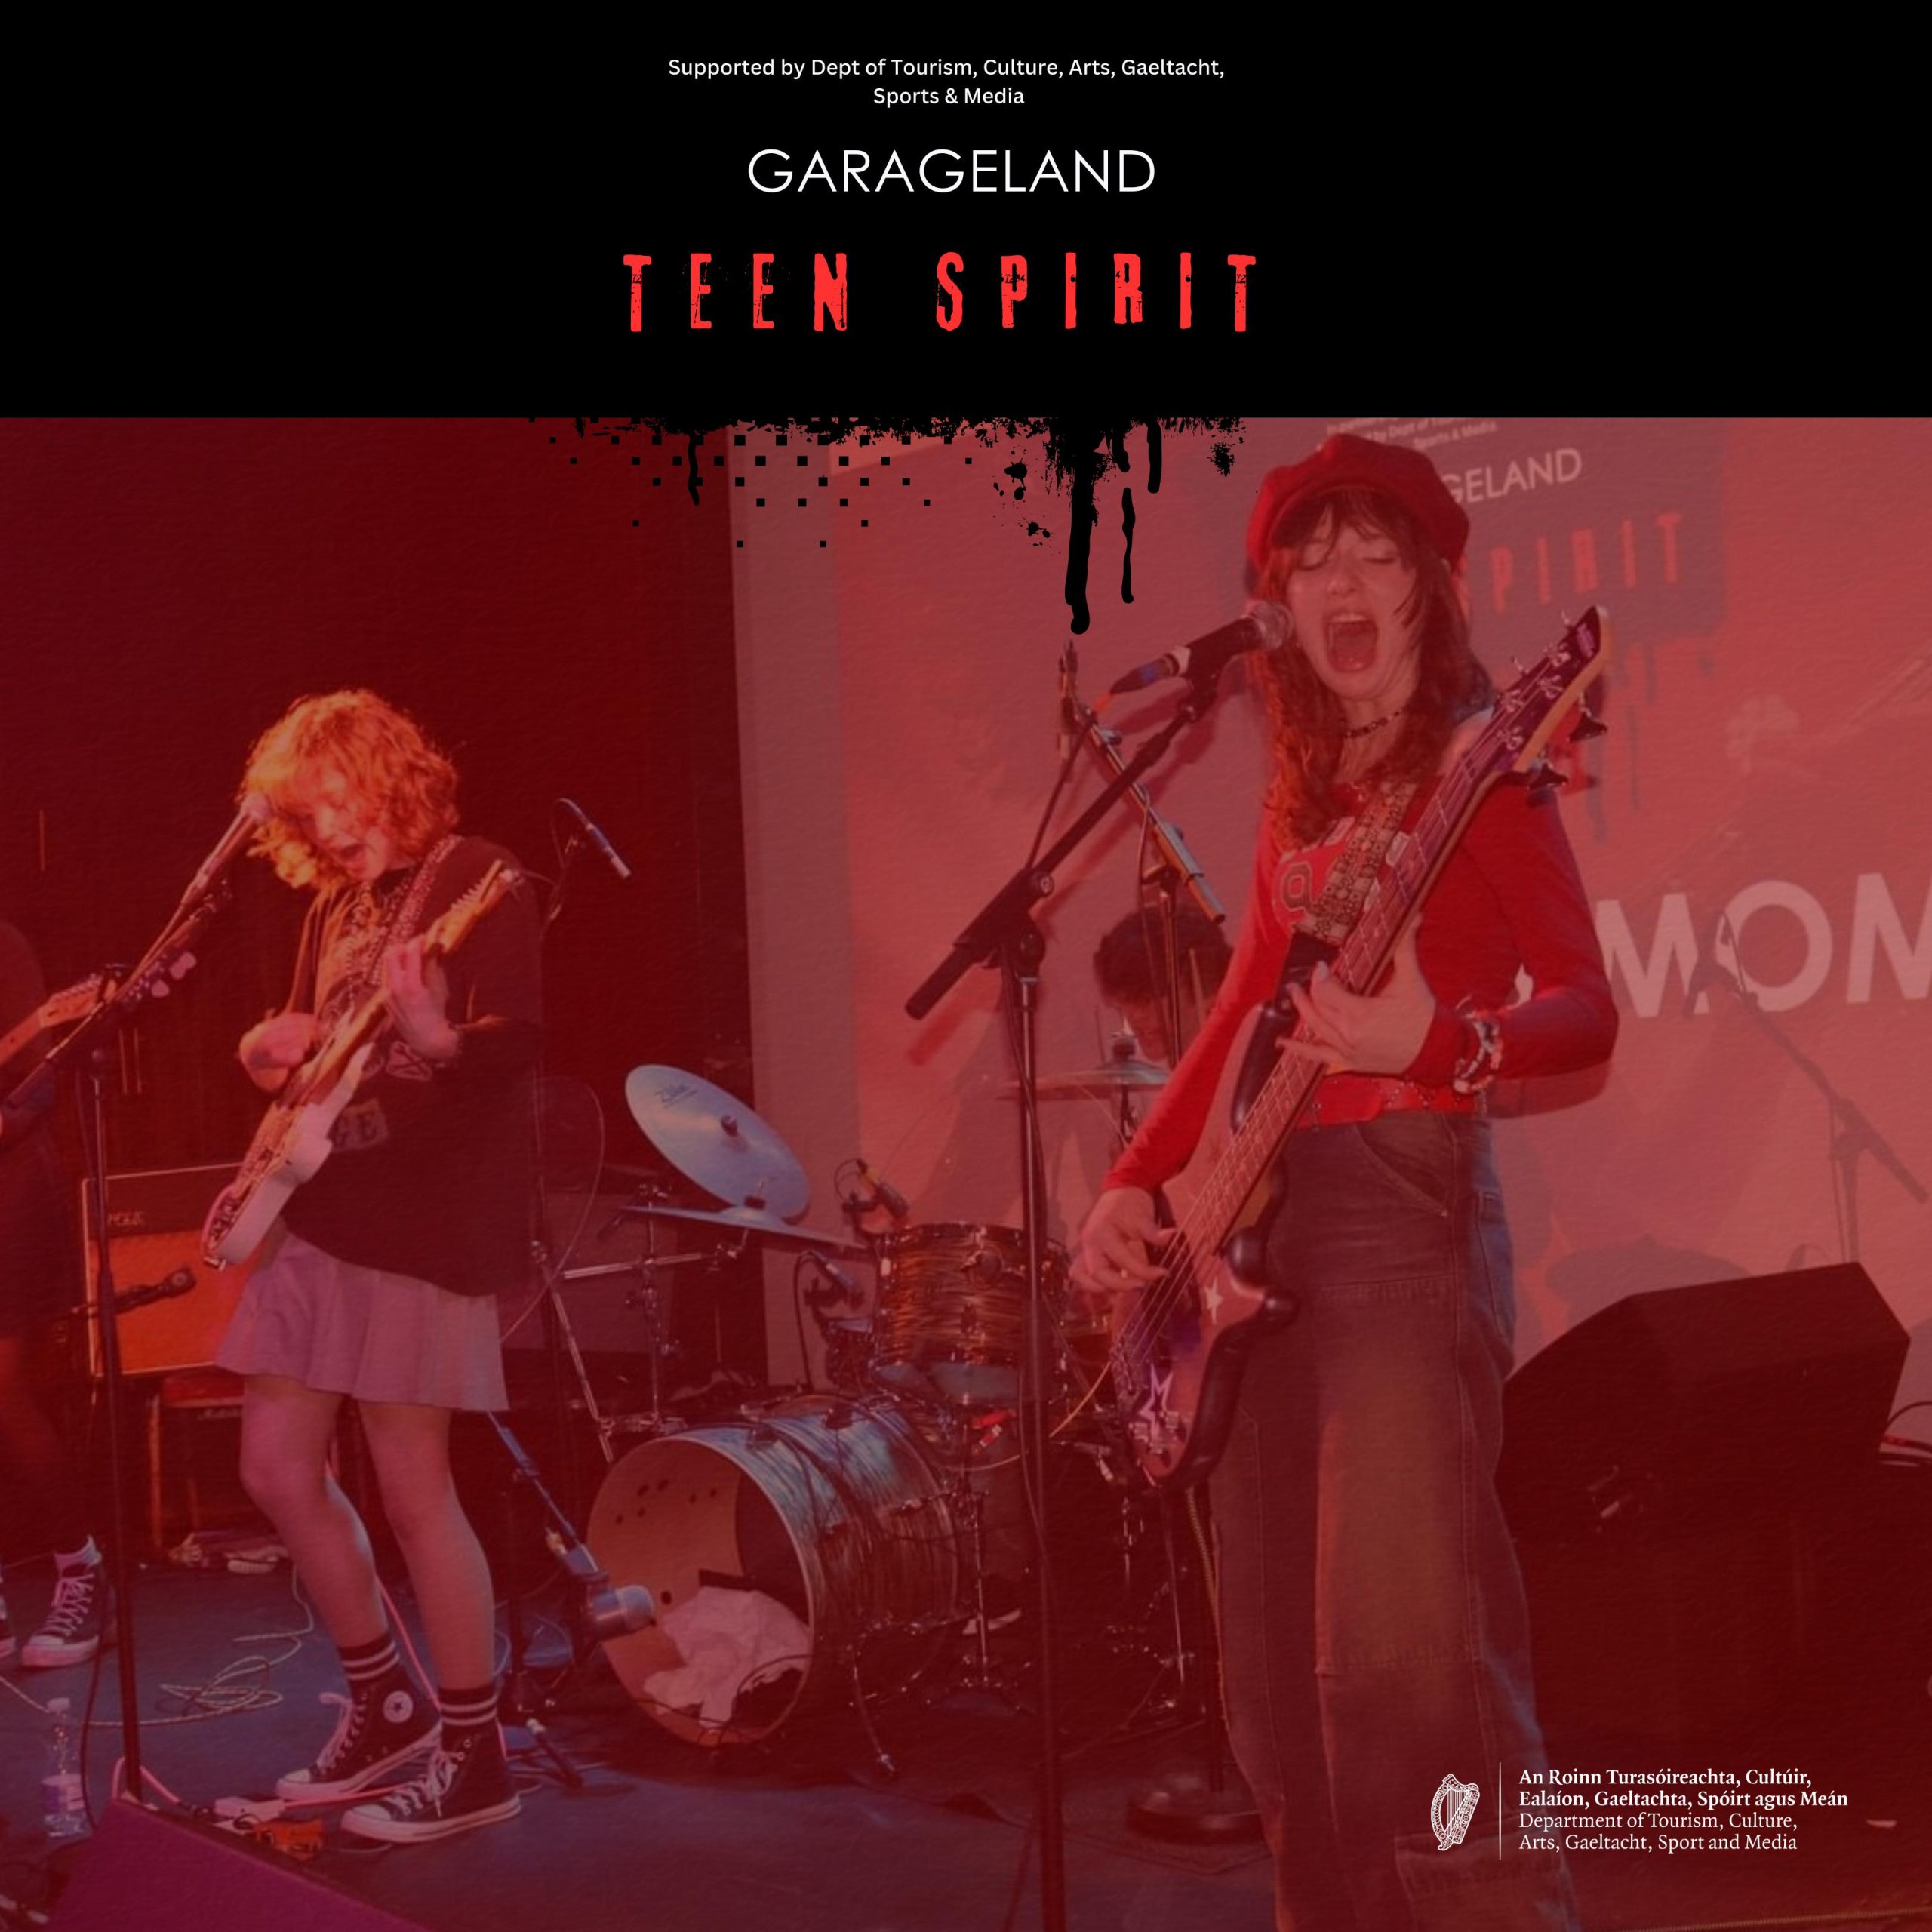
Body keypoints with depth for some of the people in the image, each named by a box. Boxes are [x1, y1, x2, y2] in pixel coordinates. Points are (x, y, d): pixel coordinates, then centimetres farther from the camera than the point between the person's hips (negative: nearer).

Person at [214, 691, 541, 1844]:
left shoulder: (476, 883, -10)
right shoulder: (336, 905, 15)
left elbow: (520, 1046, -20)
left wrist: (435, 1042, -40)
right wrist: (277, 1052, 3)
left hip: (426, 1220, -9)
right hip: (319, 1214, 9)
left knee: (413, 1491, -6)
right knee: (278, 1469, 9)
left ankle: (475, 1758, 7)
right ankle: (388, 1704, 24)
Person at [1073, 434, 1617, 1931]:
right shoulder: (1308, 789, 18)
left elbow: (1588, 1011, -13)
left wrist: (1435, 1044, -32)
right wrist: (1137, 1182, 10)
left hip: (1403, 1205, -8)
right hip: (1260, 1222, 8)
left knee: (1405, 1656, -15)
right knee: (1279, 1667, 11)